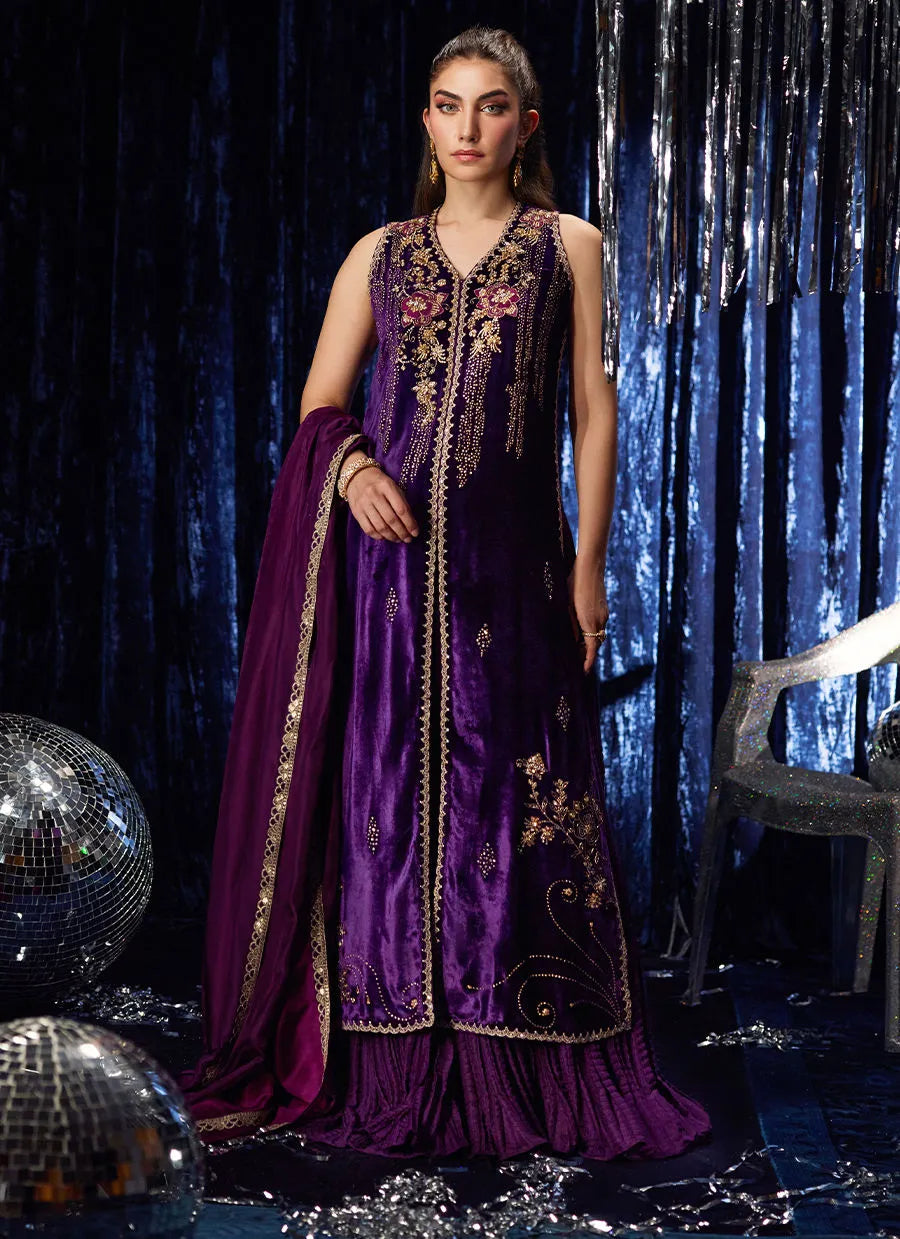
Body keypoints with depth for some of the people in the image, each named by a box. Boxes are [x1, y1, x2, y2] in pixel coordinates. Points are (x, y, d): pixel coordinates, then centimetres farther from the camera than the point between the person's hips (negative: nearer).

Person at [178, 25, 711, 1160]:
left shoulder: (568, 246, 8)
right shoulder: (379, 253, 13)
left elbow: (595, 410, 5)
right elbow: (319, 405, 13)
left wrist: (590, 564, -2)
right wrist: (348, 465, -10)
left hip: (509, 559, -2)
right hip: (385, 554, 2)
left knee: (513, 801, -2)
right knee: (379, 794, 1)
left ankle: (522, 1080, 6)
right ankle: (382, 1070, 8)